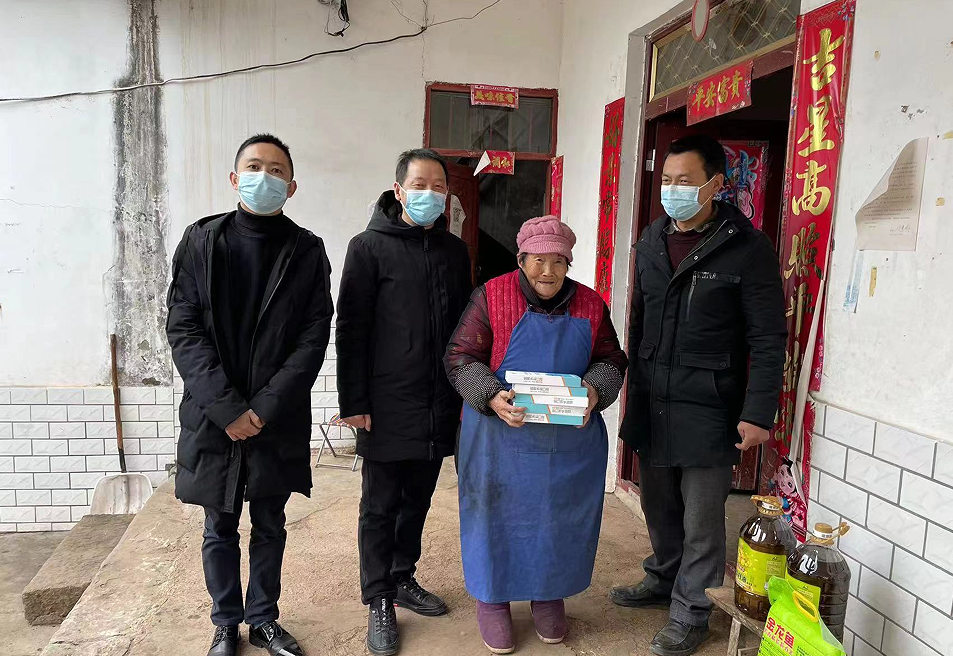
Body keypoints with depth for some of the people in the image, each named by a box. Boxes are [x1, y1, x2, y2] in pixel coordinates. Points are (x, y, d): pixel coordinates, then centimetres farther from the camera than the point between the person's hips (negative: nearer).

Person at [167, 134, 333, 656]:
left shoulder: (307, 251, 0)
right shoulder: (201, 241, 0)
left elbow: (315, 337, -5)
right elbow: (182, 329, -6)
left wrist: (266, 407, -13)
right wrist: (227, 407, -14)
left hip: (279, 418, 0)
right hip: (213, 415, 0)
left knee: (270, 525, 14)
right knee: (220, 529, 13)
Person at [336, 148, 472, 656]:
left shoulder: (454, 251, 10)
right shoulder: (369, 247, -5)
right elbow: (350, 330, -8)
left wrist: (461, 392, 12)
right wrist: (353, 403, -12)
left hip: (438, 407, 5)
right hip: (387, 409, -5)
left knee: (417, 500, 17)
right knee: (381, 507, 7)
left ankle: (403, 579, 34)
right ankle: (379, 601, 20)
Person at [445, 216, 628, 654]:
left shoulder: (589, 305, 4)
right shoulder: (492, 297, -6)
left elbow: (611, 360, 9)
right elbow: (460, 357, -7)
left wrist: (595, 389, -13)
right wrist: (491, 397, -24)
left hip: (571, 444, 3)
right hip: (501, 440, -3)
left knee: (560, 519, 12)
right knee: (499, 516, 8)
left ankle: (549, 596, 35)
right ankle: (493, 599, 29)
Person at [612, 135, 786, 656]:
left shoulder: (746, 247, -10)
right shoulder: (652, 241, 9)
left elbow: (767, 339, -10)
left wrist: (758, 413, -13)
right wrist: (632, 389, 16)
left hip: (707, 411, -5)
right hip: (651, 404, 6)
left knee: (701, 521, 5)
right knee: (658, 506, 18)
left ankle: (690, 614, 23)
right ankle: (662, 580, 40)